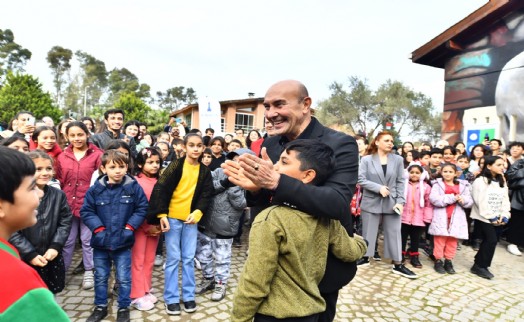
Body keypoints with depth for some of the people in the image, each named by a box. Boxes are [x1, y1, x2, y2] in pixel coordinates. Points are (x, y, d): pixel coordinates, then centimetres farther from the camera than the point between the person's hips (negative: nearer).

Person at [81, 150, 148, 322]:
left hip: (123, 241, -2)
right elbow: (86, 211, 0)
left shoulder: (134, 187, -9)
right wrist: (98, 228, -10)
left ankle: (123, 308, 27)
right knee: (100, 277, 18)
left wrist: (130, 226, -11)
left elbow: (142, 208, -4)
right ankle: (100, 307, 36)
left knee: (124, 278, 9)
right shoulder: (96, 189, -6)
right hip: (101, 241, 2)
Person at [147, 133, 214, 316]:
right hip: (172, 218, -3)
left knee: (189, 259, 10)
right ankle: (171, 298, 17)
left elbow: (206, 195, 3)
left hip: (191, 220, 3)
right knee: (173, 259, 4)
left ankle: (188, 296, 23)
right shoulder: (176, 165, -6)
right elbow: (161, 189, -9)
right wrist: (161, 214, -16)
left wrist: (197, 213, -12)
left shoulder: (204, 171, 5)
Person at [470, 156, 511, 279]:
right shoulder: (480, 181, -11)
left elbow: (505, 200, 8)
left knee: (487, 241, 9)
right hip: (483, 217, -7)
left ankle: (479, 264, 22)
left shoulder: (502, 182, 13)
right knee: (492, 241, -9)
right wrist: (491, 217, -15)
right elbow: (480, 201, -16)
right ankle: (480, 266, 4)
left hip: (496, 219, 7)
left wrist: (504, 216, -4)